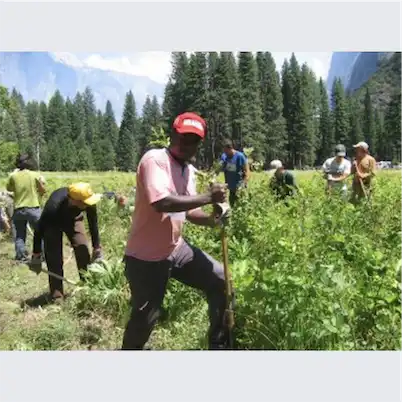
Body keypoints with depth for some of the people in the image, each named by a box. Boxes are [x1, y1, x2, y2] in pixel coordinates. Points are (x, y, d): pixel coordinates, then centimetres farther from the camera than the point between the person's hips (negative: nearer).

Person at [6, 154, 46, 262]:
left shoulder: (13, 176, -2)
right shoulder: (35, 175, -6)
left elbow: (9, 189, 15)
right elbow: (43, 191, 1)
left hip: (18, 209, 2)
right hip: (33, 208, -2)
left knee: (20, 234, 14)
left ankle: (21, 256, 11)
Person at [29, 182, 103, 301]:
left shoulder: (88, 202, -34)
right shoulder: (54, 206, -43)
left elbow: (93, 224, -16)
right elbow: (39, 229, -28)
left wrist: (97, 249, -10)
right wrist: (36, 255, -21)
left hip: (73, 219, 3)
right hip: (53, 223, -3)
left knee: (83, 250, -10)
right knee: (53, 256, -13)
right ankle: (57, 295, -5)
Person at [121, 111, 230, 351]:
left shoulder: (189, 170, 8)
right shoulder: (155, 159, -18)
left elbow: (189, 211, 11)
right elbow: (161, 203, -33)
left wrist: (212, 219, -11)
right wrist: (208, 197, -27)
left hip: (177, 249, 8)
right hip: (147, 257, -8)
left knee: (221, 282, 9)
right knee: (145, 318, 2)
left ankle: (219, 345, 25)